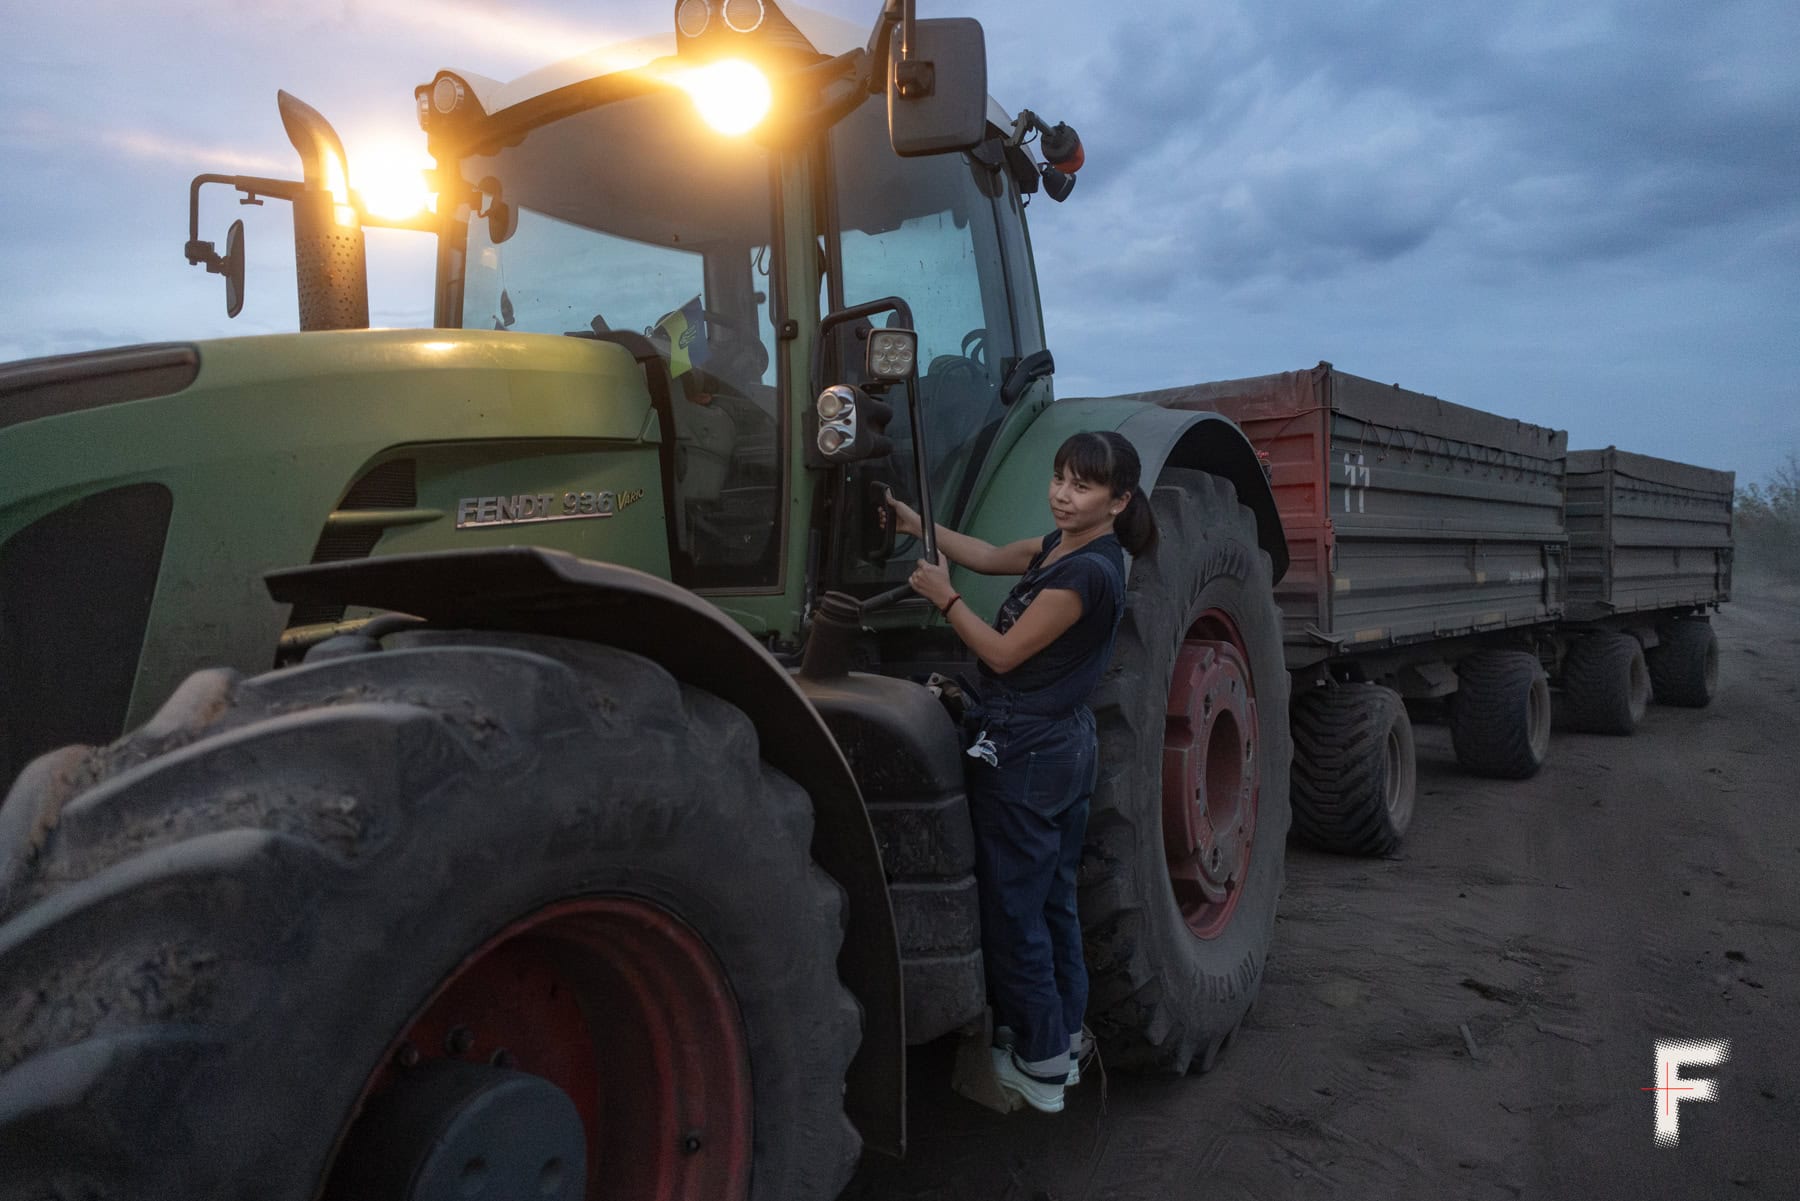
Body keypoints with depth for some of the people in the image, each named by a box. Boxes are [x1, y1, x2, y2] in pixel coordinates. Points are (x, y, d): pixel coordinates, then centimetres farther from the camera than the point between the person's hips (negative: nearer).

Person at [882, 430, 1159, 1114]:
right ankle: (1062, 1042, 34)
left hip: (1023, 755, -10)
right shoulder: (1062, 545, 8)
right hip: (1068, 748, 10)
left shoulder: (1087, 571, -21)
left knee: (1012, 911, 3)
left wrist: (945, 597, -6)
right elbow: (989, 558, 18)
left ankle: (1040, 1068, 15)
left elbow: (1004, 653, -16)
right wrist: (919, 525, 10)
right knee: (1053, 903, 19)